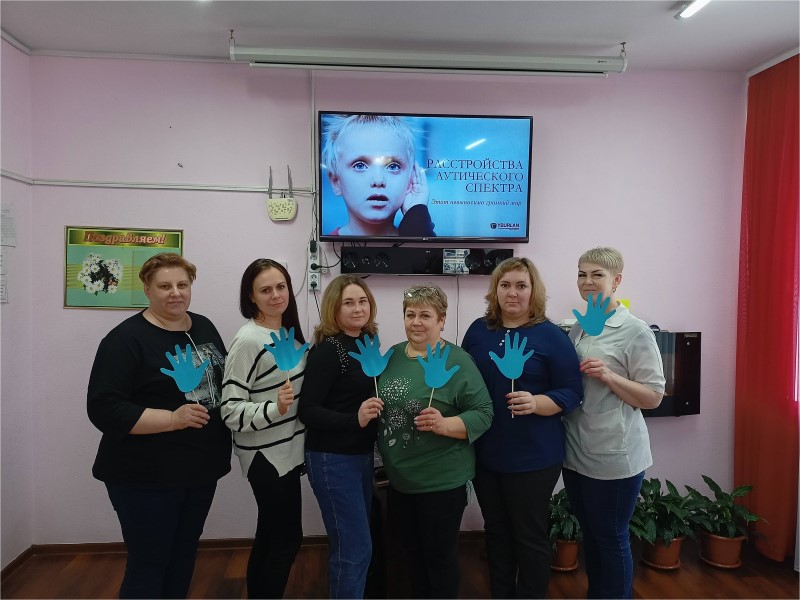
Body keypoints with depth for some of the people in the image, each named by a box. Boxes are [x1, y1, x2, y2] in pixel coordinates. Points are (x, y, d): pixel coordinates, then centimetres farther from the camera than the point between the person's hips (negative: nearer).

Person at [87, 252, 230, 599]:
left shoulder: (204, 327, 6)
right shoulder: (127, 338, -14)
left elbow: (222, 379, 19)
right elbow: (103, 409, -20)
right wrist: (173, 418, -27)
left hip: (202, 468, 7)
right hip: (147, 477, -6)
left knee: (184, 558, 20)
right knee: (148, 565, 6)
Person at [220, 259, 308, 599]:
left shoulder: (289, 332, 4)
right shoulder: (247, 340, -20)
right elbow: (230, 410, -21)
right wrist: (275, 409, -35)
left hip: (286, 450, 8)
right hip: (266, 455, -8)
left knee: (270, 536, 19)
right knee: (288, 538, 3)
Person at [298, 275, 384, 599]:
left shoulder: (368, 344, 5)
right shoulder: (327, 350, -16)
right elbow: (307, 410, -21)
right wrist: (354, 419, -32)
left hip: (362, 454, 7)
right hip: (332, 459, -7)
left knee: (348, 544, 19)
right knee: (355, 549, -2)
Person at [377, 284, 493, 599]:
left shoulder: (457, 361, -14)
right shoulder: (393, 355, 4)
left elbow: (483, 413, -15)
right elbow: (384, 405, 15)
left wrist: (444, 424, -30)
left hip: (442, 480, -6)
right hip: (399, 478, 6)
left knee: (440, 554, 11)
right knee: (412, 551, 22)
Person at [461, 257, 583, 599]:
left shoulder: (551, 336, -8)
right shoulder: (478, 330, 4)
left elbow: (571, 393, -9)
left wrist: (535, 403, -26)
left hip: (533, 457, -4)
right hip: (485, 454, 5)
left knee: (530, 535, 10)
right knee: (496, 531, 19)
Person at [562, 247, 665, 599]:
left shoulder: (635, 331, -12)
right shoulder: (578, 327, 7)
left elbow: (653, 397, -13)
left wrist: (609, 376, -25)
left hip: (615, 456, -6)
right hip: (576, 452, 7)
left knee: (611, 538, 8)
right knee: (589, 533, 20)